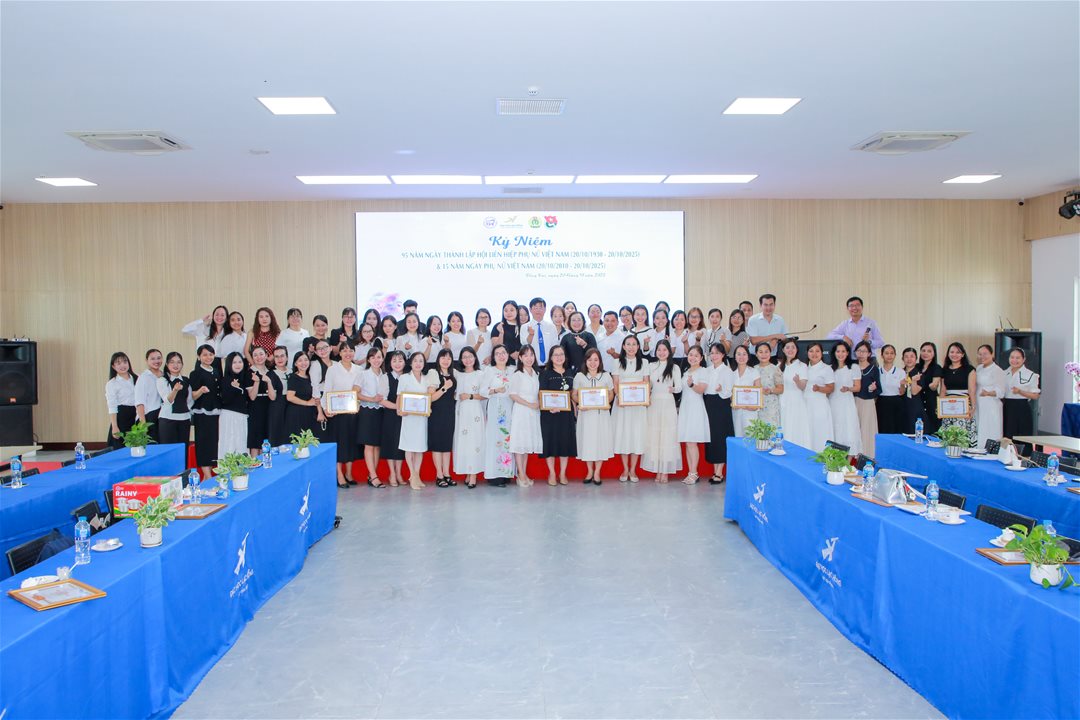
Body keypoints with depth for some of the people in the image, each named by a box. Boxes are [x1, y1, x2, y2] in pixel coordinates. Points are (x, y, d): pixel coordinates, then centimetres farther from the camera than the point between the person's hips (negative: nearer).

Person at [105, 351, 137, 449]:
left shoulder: (136, 379, 10)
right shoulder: (111, 384, -2)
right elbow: (112, 407, -7)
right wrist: (114, 427, -14)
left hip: (136, 417, 4)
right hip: (121, 417, -4)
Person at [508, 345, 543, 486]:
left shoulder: (536, 374, 12)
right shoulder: (517, 374, -6)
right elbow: (513, 395, -11)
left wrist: (540, 403, -1)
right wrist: (529, 404, -15)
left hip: (533, 413, 6)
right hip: (521, 412, -6)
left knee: (528, 442, 9)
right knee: (519, 442, -4)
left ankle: (524, 474, 16)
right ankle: (521, 475, 1)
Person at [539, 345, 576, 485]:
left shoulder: (570, 373, 12)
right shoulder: (545, 373, -2)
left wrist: (574, 405, 6)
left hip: (566, 412, 4)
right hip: (550, 412, -4)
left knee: (566, 440, 5)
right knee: (550, 440, 0)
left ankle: (563, 474, 16)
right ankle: (552, 473, 12)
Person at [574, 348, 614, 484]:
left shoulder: (606, 376, 4)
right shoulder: (579, 376, 2)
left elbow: (611, 394, 8)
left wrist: (606, 402, -13)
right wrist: (579, 403, -16)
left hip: (601, 413, 0)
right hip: (585, 413, 0)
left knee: (601, 440, 1)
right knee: (587, 440, 4)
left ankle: (597, 473, 13)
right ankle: (589, 471, 19)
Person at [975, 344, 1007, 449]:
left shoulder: (997, 371, -7)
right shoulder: (978, 369, 14)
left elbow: (1000, 392, -14)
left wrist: (988, 393, -30)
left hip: (991, 408, -7)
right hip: (978, 407, 7)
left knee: (989, 438, -8)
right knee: (978, 436, 7)